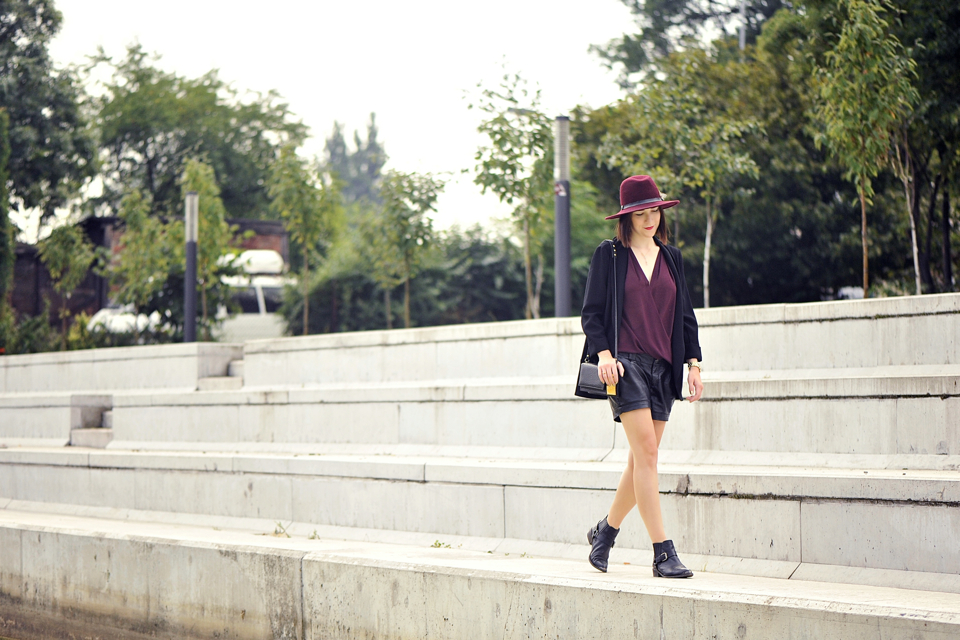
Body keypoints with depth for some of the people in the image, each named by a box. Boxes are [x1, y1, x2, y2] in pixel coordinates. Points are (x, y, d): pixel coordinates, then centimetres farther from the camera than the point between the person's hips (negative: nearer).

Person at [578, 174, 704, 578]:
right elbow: (591, 312, 2)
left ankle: (605, 531, 27)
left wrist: (693, 363, 10)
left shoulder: (671, 258, 16)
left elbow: (685, 314, 19)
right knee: (646, 452, -15)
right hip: (625, 363, -5)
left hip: (662, 367, 5)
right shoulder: (609, 255, 3)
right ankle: (663, 553, -17)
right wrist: (603, 352, -13)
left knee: (641, 460, 5)